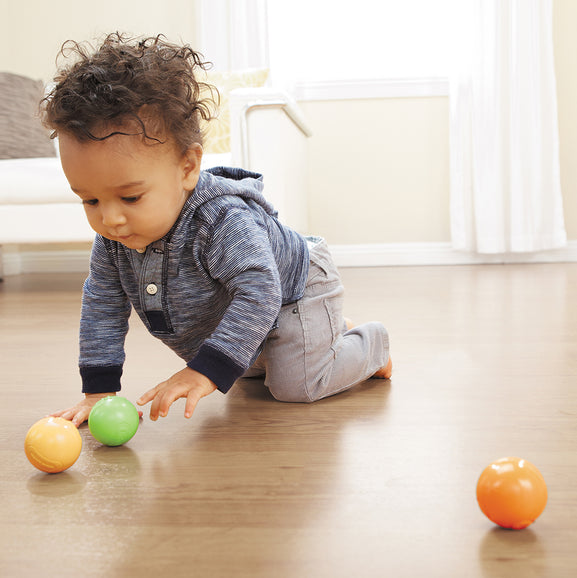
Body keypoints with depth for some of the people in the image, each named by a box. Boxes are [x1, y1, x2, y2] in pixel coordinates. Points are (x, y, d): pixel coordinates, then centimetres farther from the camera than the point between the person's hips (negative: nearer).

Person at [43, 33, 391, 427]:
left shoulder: (225, 222, -46)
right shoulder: (113, 235, -22)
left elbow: (258, 293, -48)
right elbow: (103, 303, -12)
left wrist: (206, 372, -53)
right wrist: (99, 388, -17)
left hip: (294, 293, -7)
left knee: (296, 384, -16)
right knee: (246, 368, 27)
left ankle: (369, 344, 12)